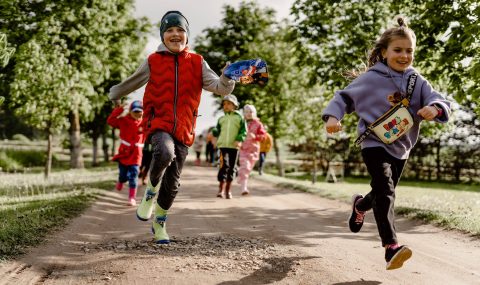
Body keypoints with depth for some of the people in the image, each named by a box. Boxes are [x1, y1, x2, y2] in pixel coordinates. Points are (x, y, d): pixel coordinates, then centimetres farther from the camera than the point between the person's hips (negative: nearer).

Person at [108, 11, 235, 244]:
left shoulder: (197, 63, 4)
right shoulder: (153, 61, 3)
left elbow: (220, 88, -2)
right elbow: (132, 82, 20)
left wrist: (227, 79, -24)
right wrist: (114, 94, 33)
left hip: (183, 129, 2)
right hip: (159, 122, -2)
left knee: (172, 182, 8)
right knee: (164, 153, -35)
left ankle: (159, 223, 31)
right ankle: (151, 191, -5)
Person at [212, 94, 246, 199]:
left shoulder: (239, 117, 8)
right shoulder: (221, 119, 14)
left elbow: (244, 131, 4)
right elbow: (217, 131, 17)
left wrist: (239, 140, -13)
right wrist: (214, 132, -5)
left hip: (234, 146, 0)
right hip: (223, 145, 0)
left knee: (232, 167, 4)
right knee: (224, 165, -12)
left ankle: (228, 190, 15)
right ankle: (221, 189, -9)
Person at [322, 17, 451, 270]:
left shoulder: (418, 83, 1)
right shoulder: (370, 79, -8)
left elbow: (440, 101, -9)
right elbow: (344, 97, -1)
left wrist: (435, 108, -33)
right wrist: (332, 116, -19)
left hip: (401, 148, 5)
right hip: (374, 143, -5)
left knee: (384, 195, 20)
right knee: (385, 190, -23)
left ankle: (360, 205, 55)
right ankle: (391, 247, -28)